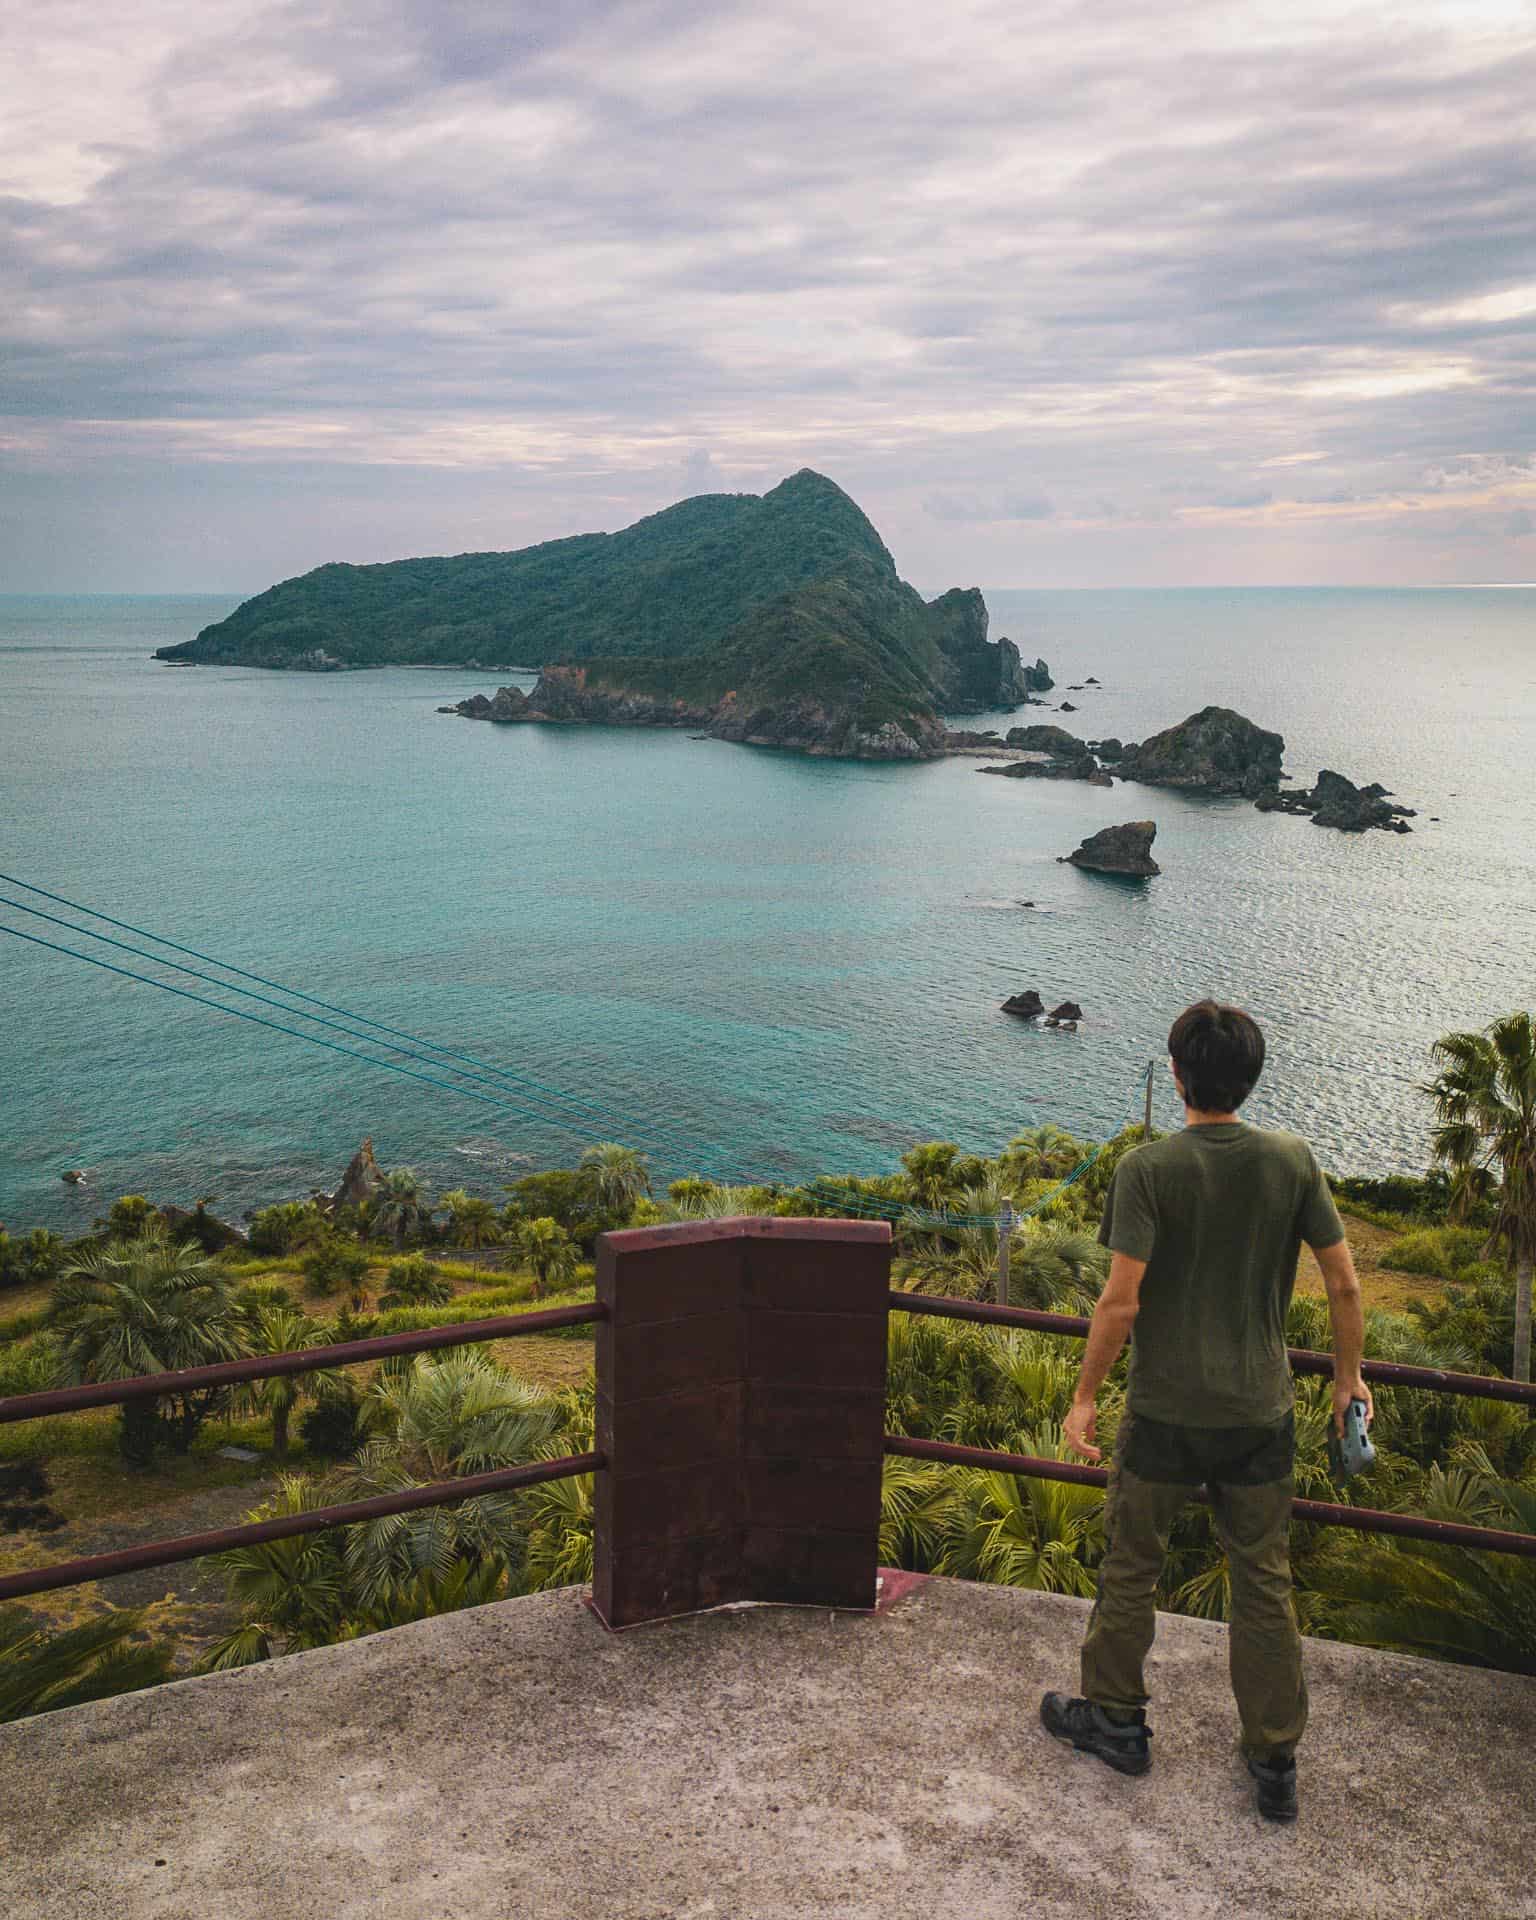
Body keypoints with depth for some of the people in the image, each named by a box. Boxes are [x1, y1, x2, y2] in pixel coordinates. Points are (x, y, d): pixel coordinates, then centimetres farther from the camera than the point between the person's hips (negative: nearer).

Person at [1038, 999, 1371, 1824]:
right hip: (1261, 1413, 4)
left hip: (1166, 1413, -3)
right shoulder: (1293, 1161, -5)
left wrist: (1084, 1397, -6)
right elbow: (1344, 1284, -1)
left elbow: (1121, 1301, -18)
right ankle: (1274, 1764, 23)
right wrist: (1348, 1377, 13)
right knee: (1264, 1584, 15)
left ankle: (1116, 1717, 32)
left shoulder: (1148, 1168, -16)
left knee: (1130, 1568, 16)